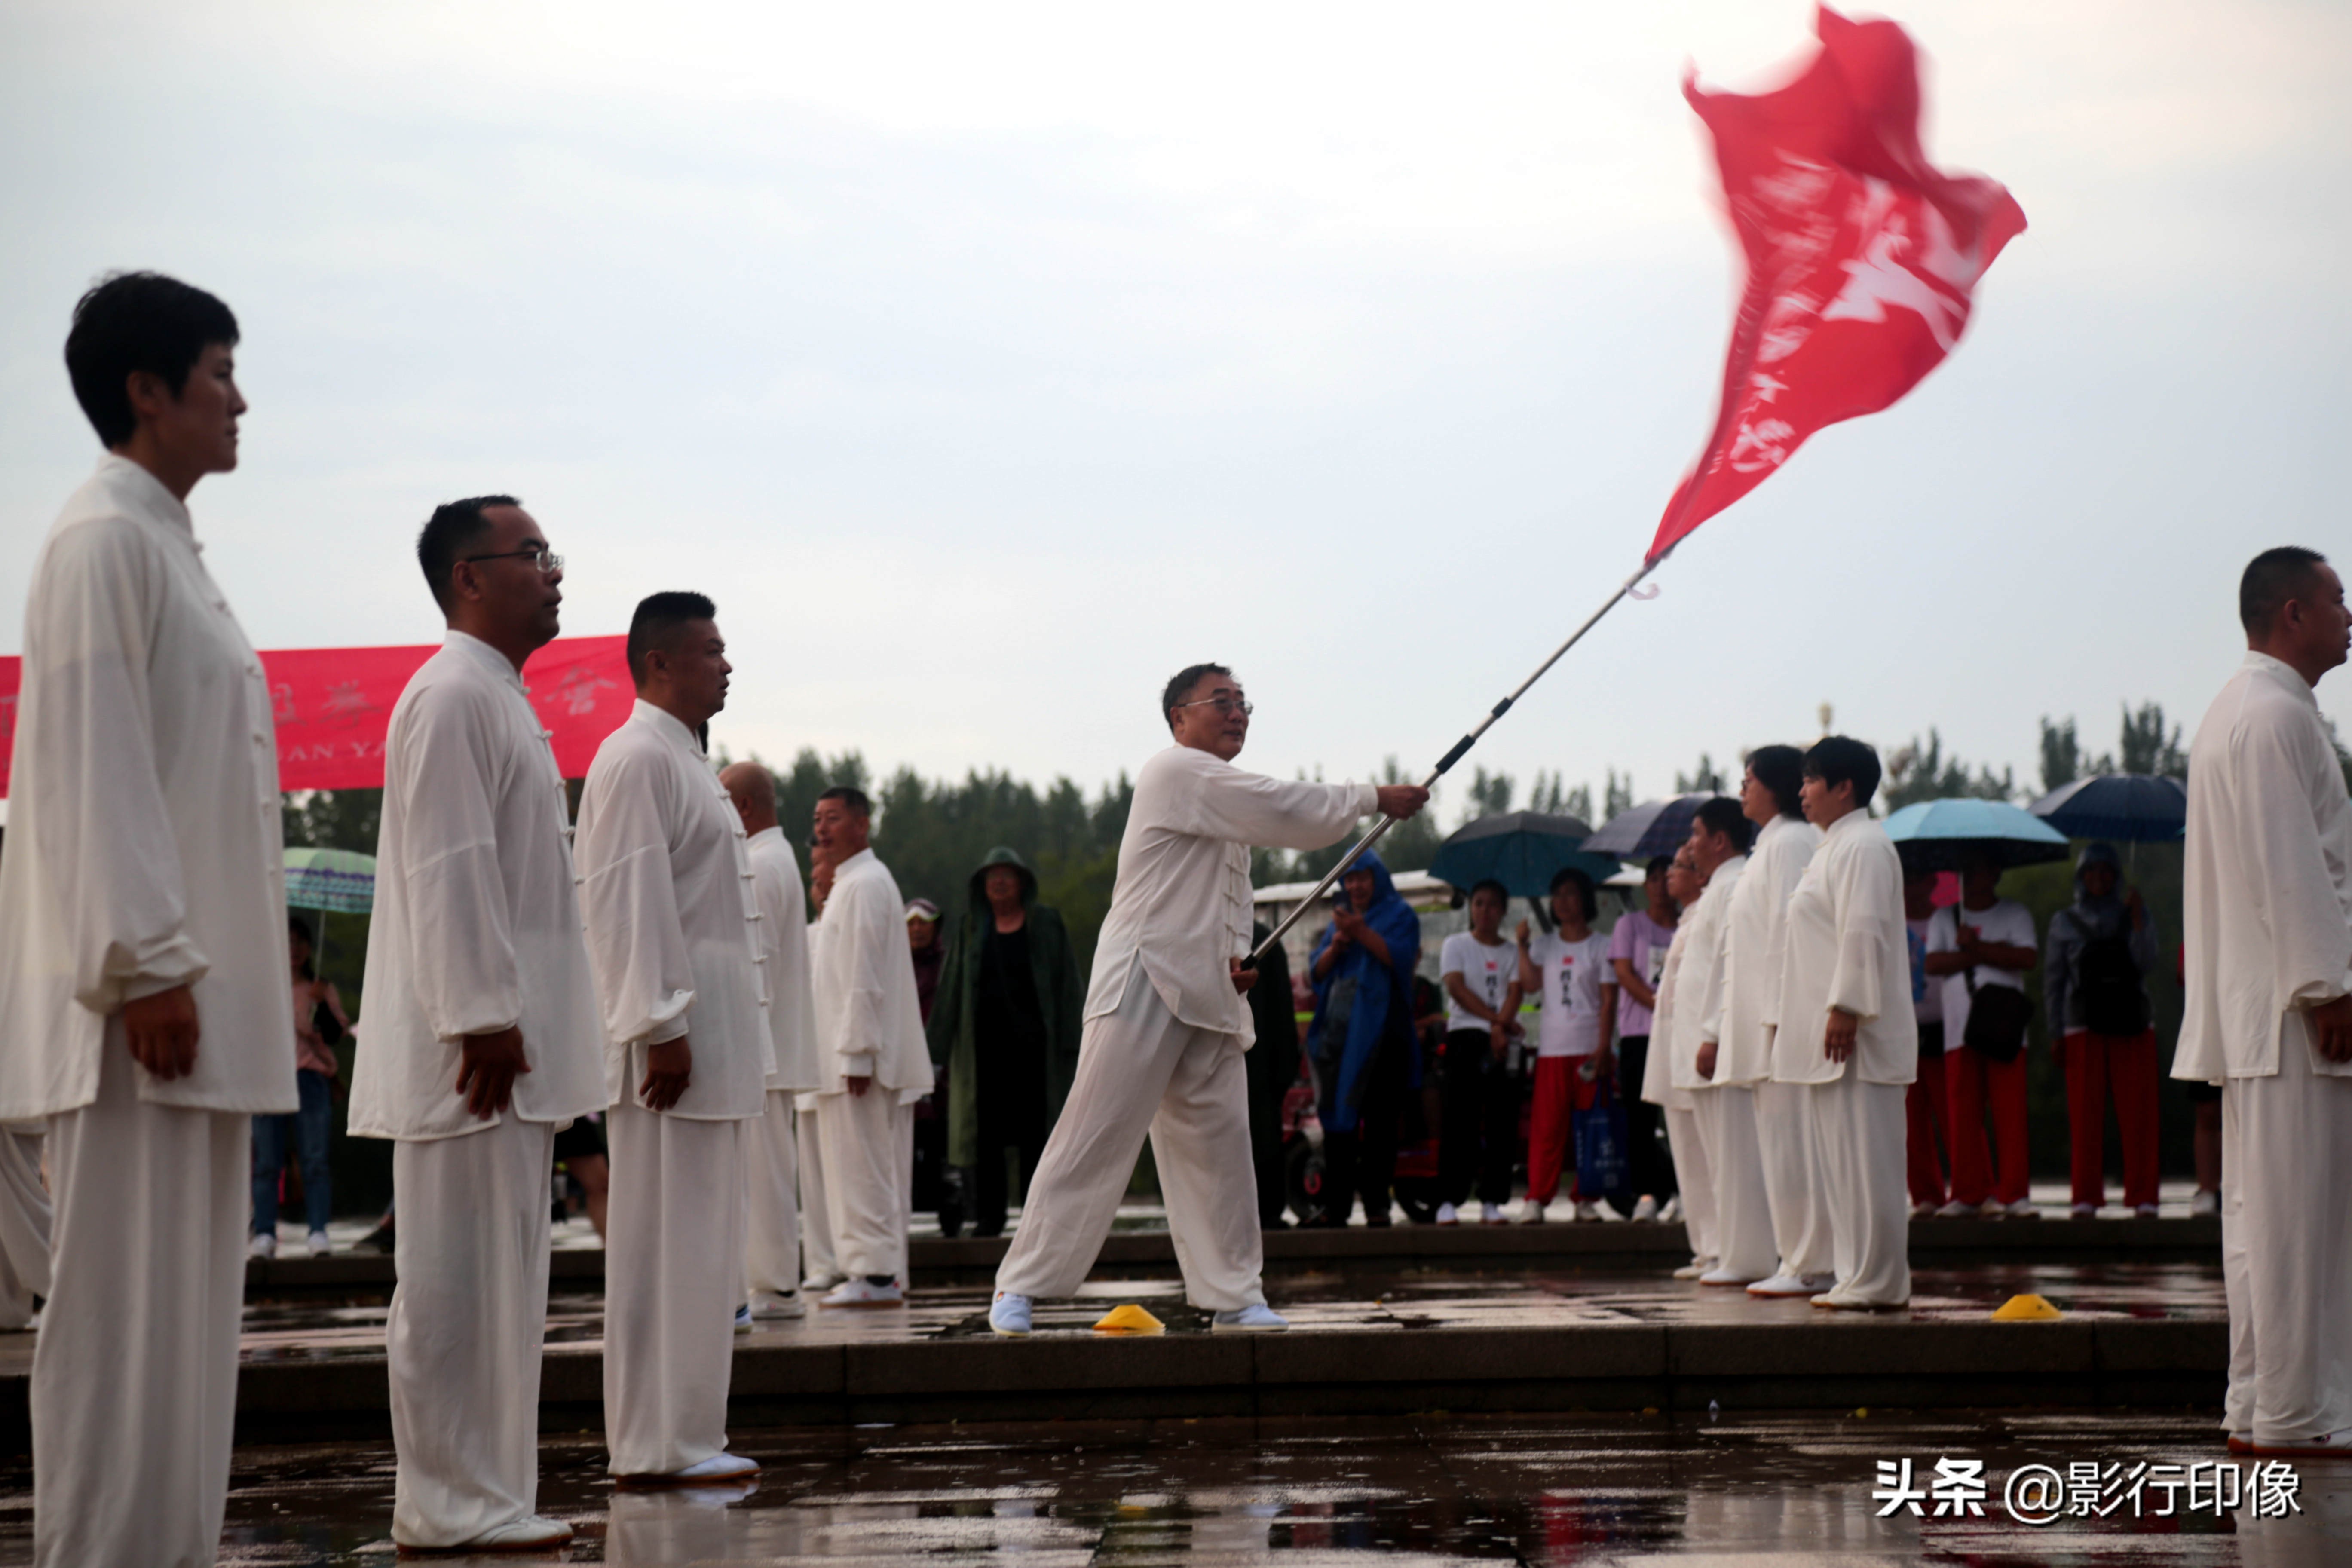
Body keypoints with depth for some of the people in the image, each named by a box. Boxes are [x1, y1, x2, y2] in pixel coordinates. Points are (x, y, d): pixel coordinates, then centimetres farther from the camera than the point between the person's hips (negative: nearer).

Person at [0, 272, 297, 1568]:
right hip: (144, 1004, -10)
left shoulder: (168, 547, 20)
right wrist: (148, 970, -20)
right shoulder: (104, 540, -9)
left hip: (199, 993, 10)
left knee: (188, 1303, 10)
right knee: (128, 1303, -8)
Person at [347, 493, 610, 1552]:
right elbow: (449, 871, -19)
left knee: (500, 1279, 12)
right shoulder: (452, 698, -12)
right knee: (456, 1284, -6)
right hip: (472, 1054, -10)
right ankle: (449, 1509, -2)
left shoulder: (499, 698, 21)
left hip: (510, 1048, 10)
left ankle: (482, 1497, 17)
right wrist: (485, 1020, -22)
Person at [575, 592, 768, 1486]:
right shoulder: (639, 759, -11)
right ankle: (657, 1446, -5)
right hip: (674, 1042, -10)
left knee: (702, 1244, 11)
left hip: (713, 1042, 10)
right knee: (666, 1245, -8)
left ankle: (683, 1435, 16)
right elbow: (629, 903, -18)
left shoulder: (683, 760, 21)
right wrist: (662, 1028, -22)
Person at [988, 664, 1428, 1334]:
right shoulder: (1175, 771, -8)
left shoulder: (1229, 798, 22)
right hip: (1143, 986, -9)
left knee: (1218, 1142, 7)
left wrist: (1234, 956, 7)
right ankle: (1019, 1287, -5)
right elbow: (1291, 813, -15)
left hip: (1208, 996, 9)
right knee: (1093, 1139, -9)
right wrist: (1376, 798, -6)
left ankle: (1234, 1294, 15)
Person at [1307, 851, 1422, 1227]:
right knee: (1337, 1118, 1)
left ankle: (1376, 1204, -9)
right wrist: (1337, 945, -5)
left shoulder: (1399, 914, 7)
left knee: (1379, 1121, -8)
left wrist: (1362, 934, -23)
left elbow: (1399, 956, -10)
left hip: (1380, 1030, -5)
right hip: (1338, 1029, 5)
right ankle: (1336, 1205, 2)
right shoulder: (1338, 918, 22)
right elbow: (1318, 970, 14)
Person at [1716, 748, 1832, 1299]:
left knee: (1792, 1141, -8)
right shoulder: (1771, 844, 20)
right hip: (1763, 1022, 10)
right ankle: (1799, 1259, 12)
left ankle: (1809, 1267, -6)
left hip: (1784, 1018, -10)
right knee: (1781, 1142, 10)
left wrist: (1780, 1018, -21)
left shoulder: (1789, 844, -11)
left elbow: (1788, 931, -18)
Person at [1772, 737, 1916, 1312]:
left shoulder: (1864, 846, -11)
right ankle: (1857, 1276, 14)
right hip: (1825, 1033, 11)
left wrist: (1846, 1009, -23)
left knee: (1866, 1156, -8)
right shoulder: (1832, 848, 21)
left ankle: (1879, 1281, -6)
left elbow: (1864, 932, -19)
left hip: (1856, 1032, -11)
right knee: (1841, 1156, 11)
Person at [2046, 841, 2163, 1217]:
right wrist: (2056, 1034, 3)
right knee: (2085, 1114, -5)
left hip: (2133, 1026, 0)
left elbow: (2146, 962, -5)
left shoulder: (2134, 915, 12)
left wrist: (2137, 917, -14)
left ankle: (2142, 1197, -2)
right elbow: (2053, 982, 11)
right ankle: (2086, 1198, 0)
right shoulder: (2064, 923, 11)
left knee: (2138, 1113, -5)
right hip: (2084, 1028, 0)